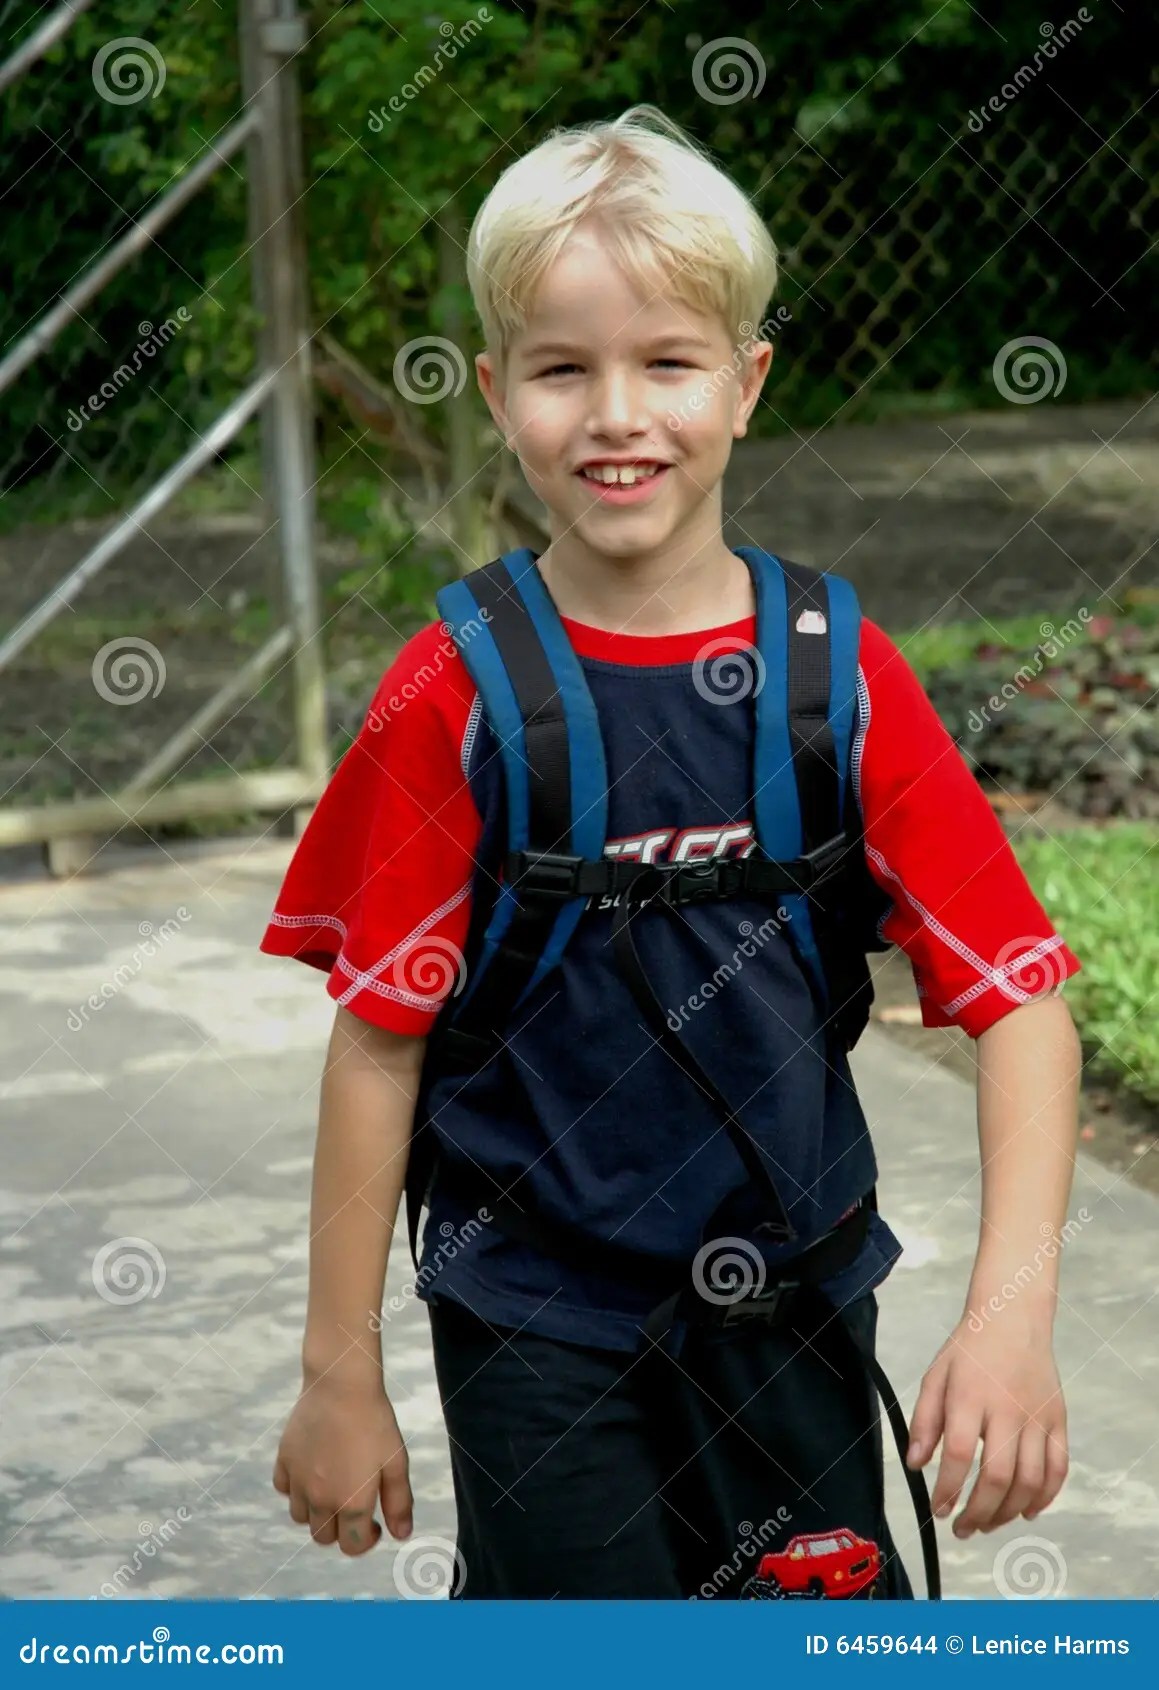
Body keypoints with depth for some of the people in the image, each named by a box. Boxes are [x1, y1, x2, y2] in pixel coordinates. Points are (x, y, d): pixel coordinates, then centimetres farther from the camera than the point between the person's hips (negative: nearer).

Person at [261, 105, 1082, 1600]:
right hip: (535, 1325, -2)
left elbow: (1018, 998, -8)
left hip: (794, 1306, 2)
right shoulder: (453, 696, -9)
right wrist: (341, 1376, -3)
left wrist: (1012, 1313, -20)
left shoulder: (839, 674, -6)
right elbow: (378, 1041, -6)